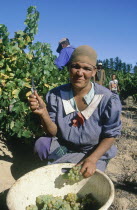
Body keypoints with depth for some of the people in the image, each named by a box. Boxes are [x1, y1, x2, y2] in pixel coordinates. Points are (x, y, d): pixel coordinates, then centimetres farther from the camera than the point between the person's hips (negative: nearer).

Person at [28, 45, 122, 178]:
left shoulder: (108, 99, -18)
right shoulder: (56, 95, -11)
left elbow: (110, 135, -10)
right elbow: (54, 132, -10)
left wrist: (92, 159, -24)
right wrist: (43, 114, -30)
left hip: (95, 152, -2)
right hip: (63, 146, 2)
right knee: (41, 144, -24)